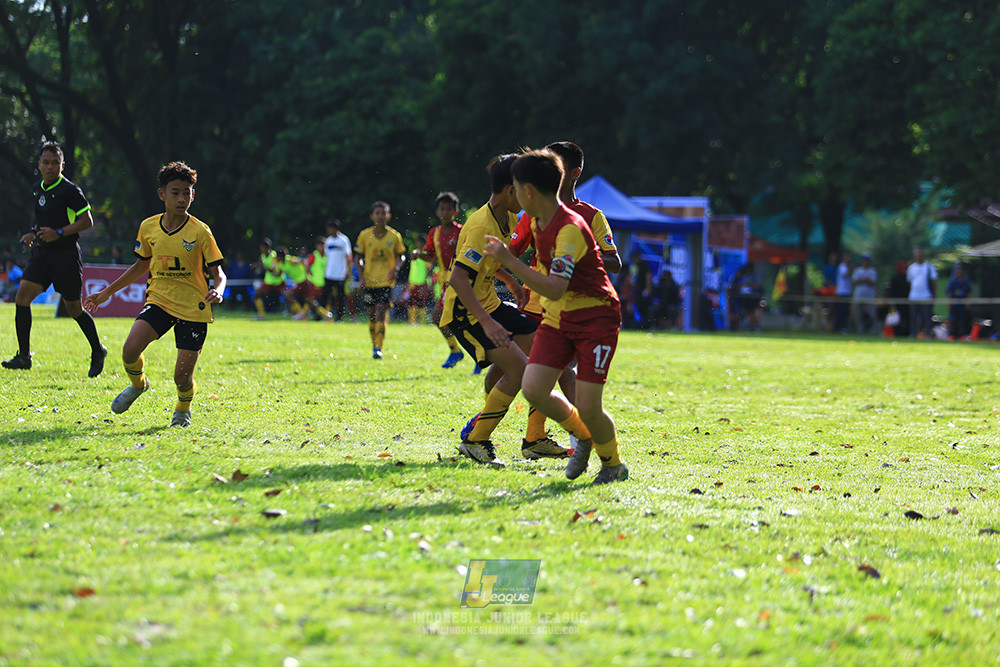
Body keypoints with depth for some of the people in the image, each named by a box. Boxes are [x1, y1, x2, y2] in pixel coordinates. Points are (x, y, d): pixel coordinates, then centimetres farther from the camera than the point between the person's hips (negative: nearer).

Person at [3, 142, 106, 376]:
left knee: (74, 309, 3)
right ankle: (24, 356, -6)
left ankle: (98, 351, 25)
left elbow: (87, 221, -12)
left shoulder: (70, 190, -11)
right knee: (21, 297, -10)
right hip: (41, 253, 6)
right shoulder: (37, 189, 11)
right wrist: (34, 234, 10)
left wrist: (59, 233, -20)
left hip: (66, 255, -6)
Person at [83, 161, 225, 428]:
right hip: (159, 301, 3)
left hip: (193, 308, -3)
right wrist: (107, 292, 17)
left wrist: (217, 291, -30)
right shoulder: (148, 227, 2)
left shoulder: (200, 232, -9)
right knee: (130, 350, -22)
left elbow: (218, 273, -6)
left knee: (182, 377, -6)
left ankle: (184, 407, 31)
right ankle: (138, 384, 13)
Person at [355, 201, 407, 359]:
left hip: (386, 280, -2)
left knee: (380, 311, -15)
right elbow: (359, 259, 7)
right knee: (372, 314, 9)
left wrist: (396, 268, -11)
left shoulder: (394, 236, -1)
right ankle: (374, 345, 25)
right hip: (369, 280, 2)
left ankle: (378, 349, -17)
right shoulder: (364, 235, 1)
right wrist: (361, 278, -5)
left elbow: (401, 256, 10)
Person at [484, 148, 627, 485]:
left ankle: (614, 464, 18)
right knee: (534, 388, -10)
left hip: (596, 318, -8)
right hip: (557, 318, 8)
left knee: (588, 407, -11)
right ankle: (583, 438, 17)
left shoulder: (570, 229, -25)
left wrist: (508, 260, -33)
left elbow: (554, 289, -34)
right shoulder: (537, 223, 3)